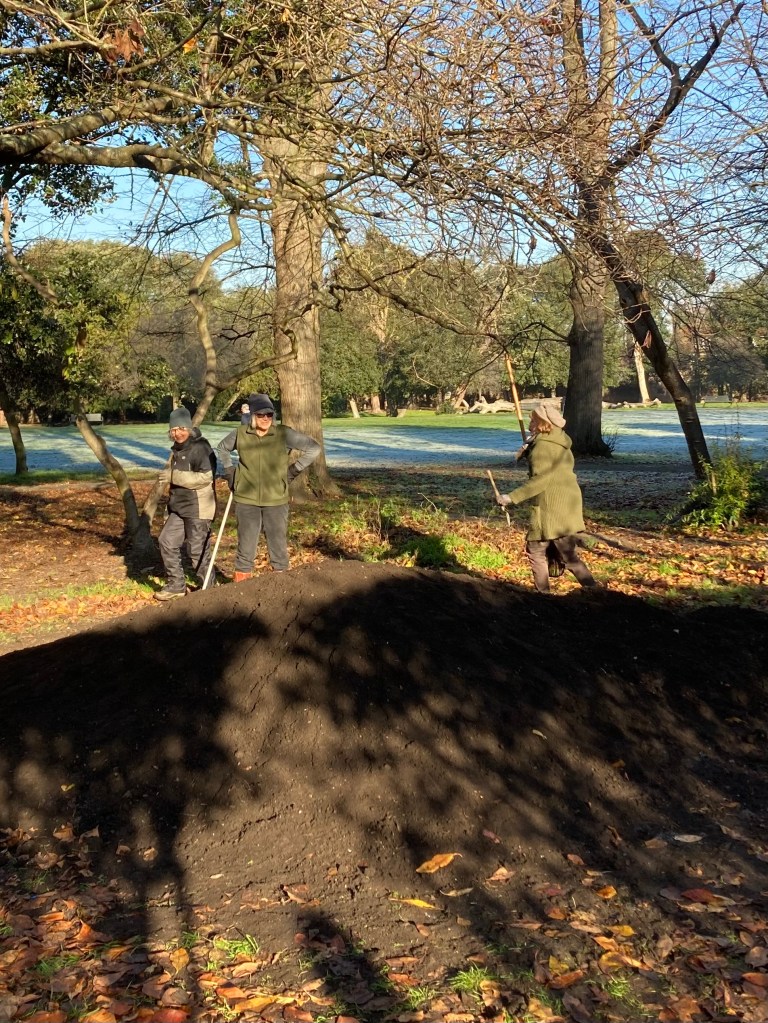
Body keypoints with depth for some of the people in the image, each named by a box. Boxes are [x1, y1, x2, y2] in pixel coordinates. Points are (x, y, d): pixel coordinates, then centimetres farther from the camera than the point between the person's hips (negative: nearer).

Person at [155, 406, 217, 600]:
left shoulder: (201, 448, -15)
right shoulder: (177, 449, 14)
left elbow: (206, 477, -24)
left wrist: (174, 476, -26)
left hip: (198, 508, -9)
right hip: (179, 508, 9)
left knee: (198, 550, -1)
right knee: (167, 542, 8)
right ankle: (176, 585, 19)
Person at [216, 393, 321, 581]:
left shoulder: (284, 434, -8)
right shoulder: (240, 434, -1)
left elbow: (314, 448, -1)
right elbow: (222, 449, 20)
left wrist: (294, 470, -2)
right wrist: (229, 471, 10)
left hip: (276, 500, -1)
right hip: (246, 499, 1)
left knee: (278, 544, 7)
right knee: (246, 545, 8)